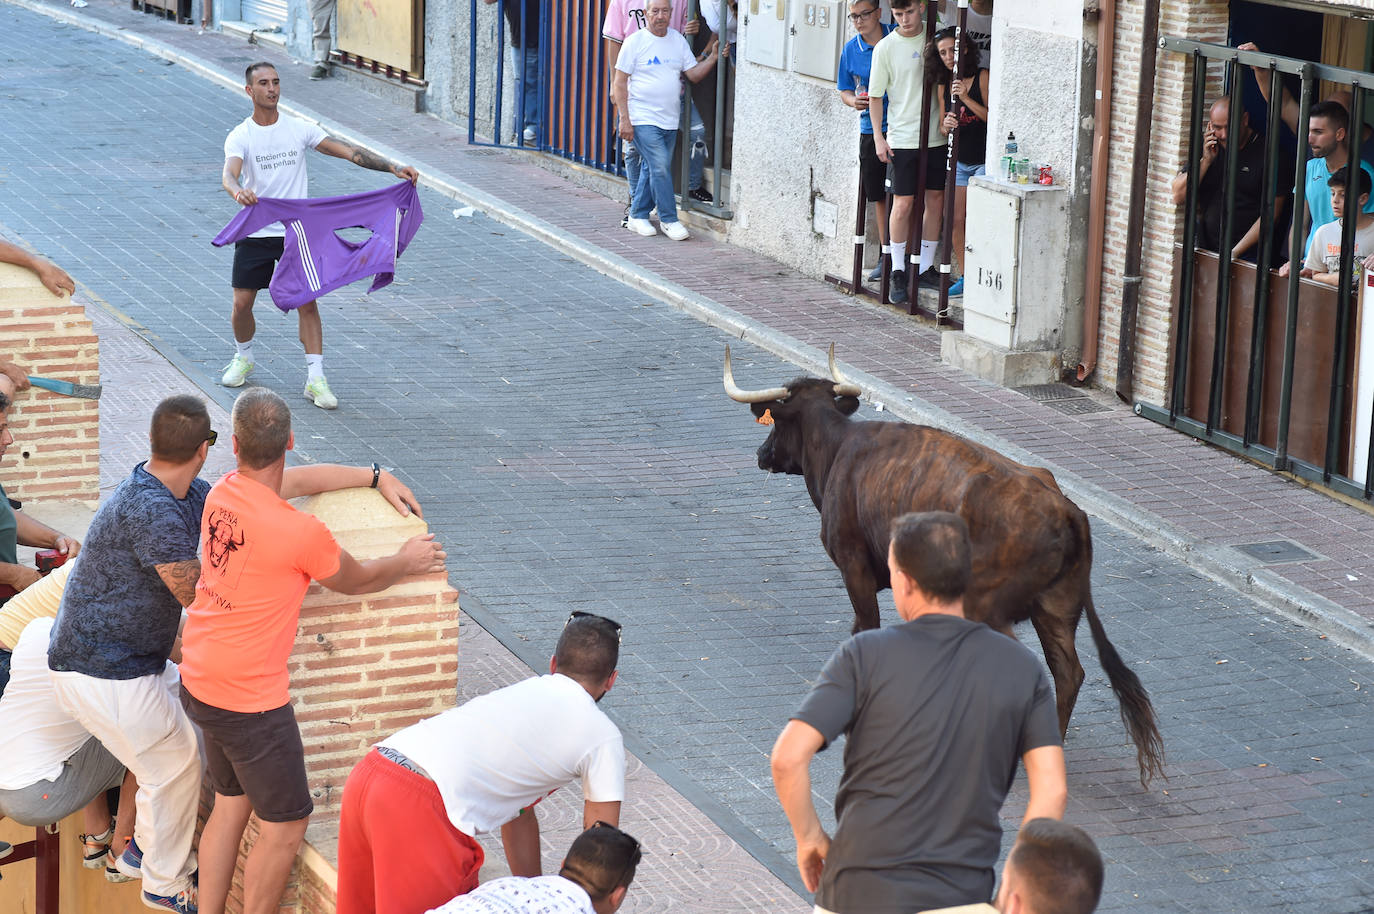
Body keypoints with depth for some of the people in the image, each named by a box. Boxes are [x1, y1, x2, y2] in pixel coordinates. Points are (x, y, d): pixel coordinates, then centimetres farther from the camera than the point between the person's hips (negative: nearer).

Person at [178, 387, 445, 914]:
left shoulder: (222, 493, -4)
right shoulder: (302, 533, -25)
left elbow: (296, 480, 17)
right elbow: (357, 581, -3)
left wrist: (375, 476, 23)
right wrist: (407, 562, 16)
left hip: (200, 685, 8)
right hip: (250, 702, -8)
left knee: (230, 805, 22)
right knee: (286, 826, 6)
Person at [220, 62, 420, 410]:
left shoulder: (298, 129, 1)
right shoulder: (240, 137, -6)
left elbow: (347, 151, -3)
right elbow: (229, 175, -25)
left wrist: (393, 168, -13)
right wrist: (238, 192, -50)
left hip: (296, 231, 1)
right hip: (255, 233, -1)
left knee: (307, 302, -8)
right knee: (242, 303, 3)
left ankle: (315, 379, -6)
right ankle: (243, 359, 32)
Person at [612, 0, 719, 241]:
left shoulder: (678, 40, 9)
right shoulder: (635, 42, -5)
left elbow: (694, 74, 7)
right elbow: (620, 83, -5)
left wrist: (712, 58, -11)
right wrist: (624, 119, -11)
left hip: (669, 120, 5)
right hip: (643, 119, -5)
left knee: (652, 169, 9)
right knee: (660, 167, -13)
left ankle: (638, 216, 21)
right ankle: (669, 220, -5)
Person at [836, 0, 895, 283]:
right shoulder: (851, 50, 5)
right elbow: (845, 90, 15)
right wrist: (854, 100, -7)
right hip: (871, 129, 4)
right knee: (880, 196, 9)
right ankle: (885, 255, 19)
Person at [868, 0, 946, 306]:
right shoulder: (886, 47, -5)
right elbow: (875, 95, 0)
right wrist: (878, 136, -6)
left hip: (935, 136, 3)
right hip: (902, 138, -3)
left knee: (936, 200, 7)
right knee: (902, 204, -5)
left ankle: (926, 266, 19)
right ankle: (898, 271, 6)